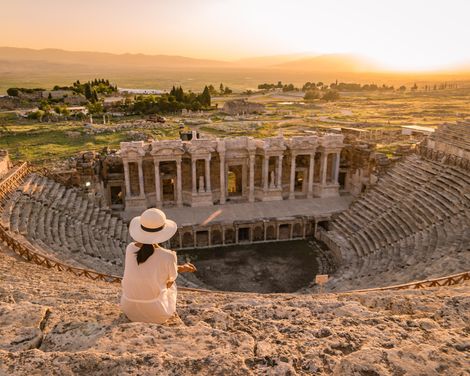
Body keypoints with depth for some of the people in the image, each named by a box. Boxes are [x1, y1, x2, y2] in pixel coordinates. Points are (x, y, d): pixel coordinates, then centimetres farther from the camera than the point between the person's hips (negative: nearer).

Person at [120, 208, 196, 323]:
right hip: (155, 312, -3)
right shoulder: (168, 257, -23)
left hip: (129, 309, 3)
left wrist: (180, 268, 9)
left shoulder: (130, 248, -12)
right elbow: (169, 281, -4)